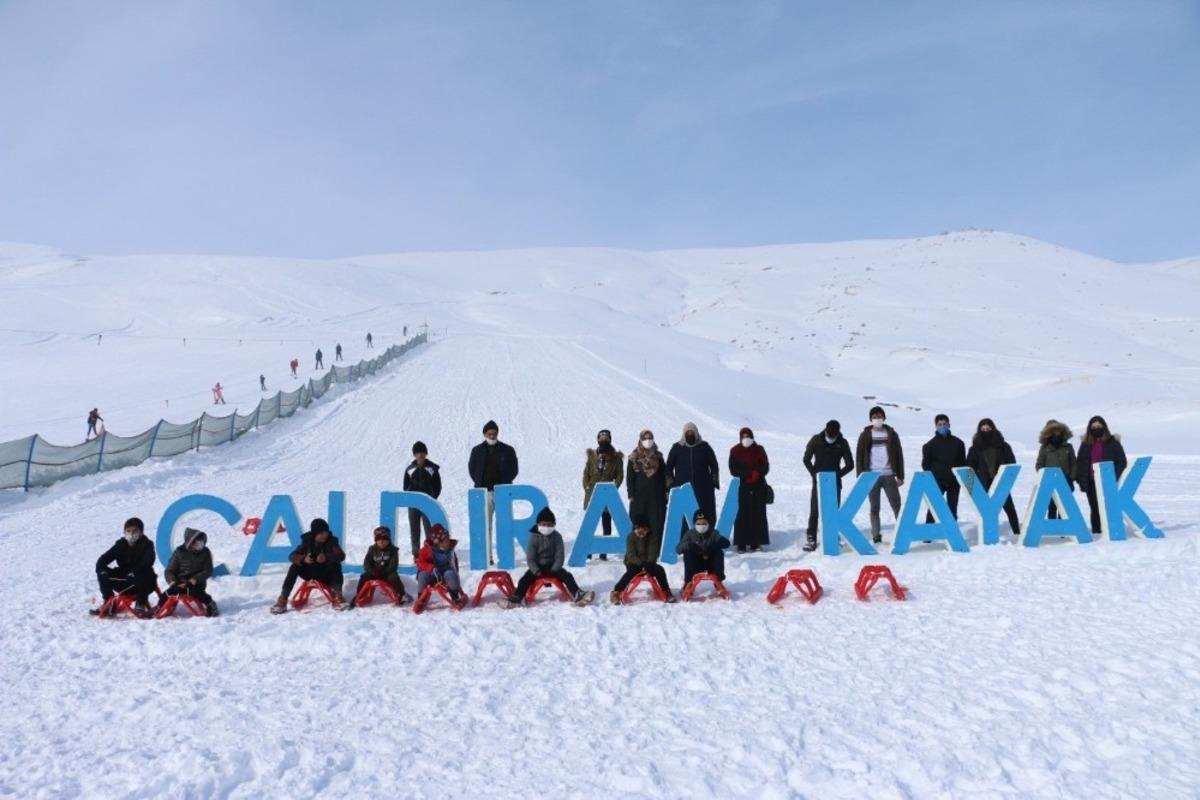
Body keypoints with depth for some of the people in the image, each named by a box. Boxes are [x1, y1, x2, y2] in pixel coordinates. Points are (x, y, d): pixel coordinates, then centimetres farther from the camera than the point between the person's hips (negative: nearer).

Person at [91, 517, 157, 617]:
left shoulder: (147, 544, -8)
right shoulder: (120, 545, 5)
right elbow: (104, 559, -1)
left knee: (144, 574, -37)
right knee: (103, 573, -11)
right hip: (124, 584, 5)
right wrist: (101, 569, -25)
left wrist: (135, 571, -44)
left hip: (143, 583, -5)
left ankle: (140, 605, -18)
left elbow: (148, 561, -27)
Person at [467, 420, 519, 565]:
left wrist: (505, 484, 0)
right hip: (484, 493, 1)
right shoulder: (477, 450, 8)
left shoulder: (507, 450, 6)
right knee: (485, 526, -1)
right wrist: (480, 483, 4)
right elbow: (471, 469, 14)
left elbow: (513, 469, 10)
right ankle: (487, 557, 2)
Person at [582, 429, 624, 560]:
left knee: (606, 524, 4)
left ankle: (604, 552, 9)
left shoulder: (616, 457, 2)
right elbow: (586, 473, 9)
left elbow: (620, 475, 1)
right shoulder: (592, 455, 8)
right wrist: (587, 487, -2)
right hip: (592, 494, 2)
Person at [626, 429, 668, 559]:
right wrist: (631, 494, -4)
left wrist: (665, 493, 7)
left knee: (656, 524, -2)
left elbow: (663, 476, 14)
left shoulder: (658, 456, 11)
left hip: (656, 496, 2)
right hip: (639, 496, -2)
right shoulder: (634, 458, 3)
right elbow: (629, 477, 2)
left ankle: (655, 551, 1)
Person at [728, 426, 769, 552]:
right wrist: (749, 474, -16)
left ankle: (755, 543, 7)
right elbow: (734, 470, -4)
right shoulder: (735, 451, 3)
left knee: (758, 514, 1)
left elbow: (765, 467, 4)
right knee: (743, 514, -6)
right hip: (743, 486, -2)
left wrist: (757, 474, -16)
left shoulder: (759, 449, 7)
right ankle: (741, 543, -3)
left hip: (759, 486, 2)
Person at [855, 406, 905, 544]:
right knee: (874, 508, 3)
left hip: (889, 475, 1)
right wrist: (860, 477, -2)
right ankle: (876, 536, 7)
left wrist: (900, 476, 3)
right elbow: (859, 456, 4)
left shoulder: (891, 434, 8)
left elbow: (899, 455, 8)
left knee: (897, 505, 0)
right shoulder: (865, 435, 5)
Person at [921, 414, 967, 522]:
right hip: (937, 481, -2)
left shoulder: (957, 443, 7)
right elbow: (925, 464, 3)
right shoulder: (930, 445, 1)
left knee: (952, 508, 10)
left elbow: (963, 462, 12)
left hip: (954, 481, 3)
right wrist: (931, 478, -5)